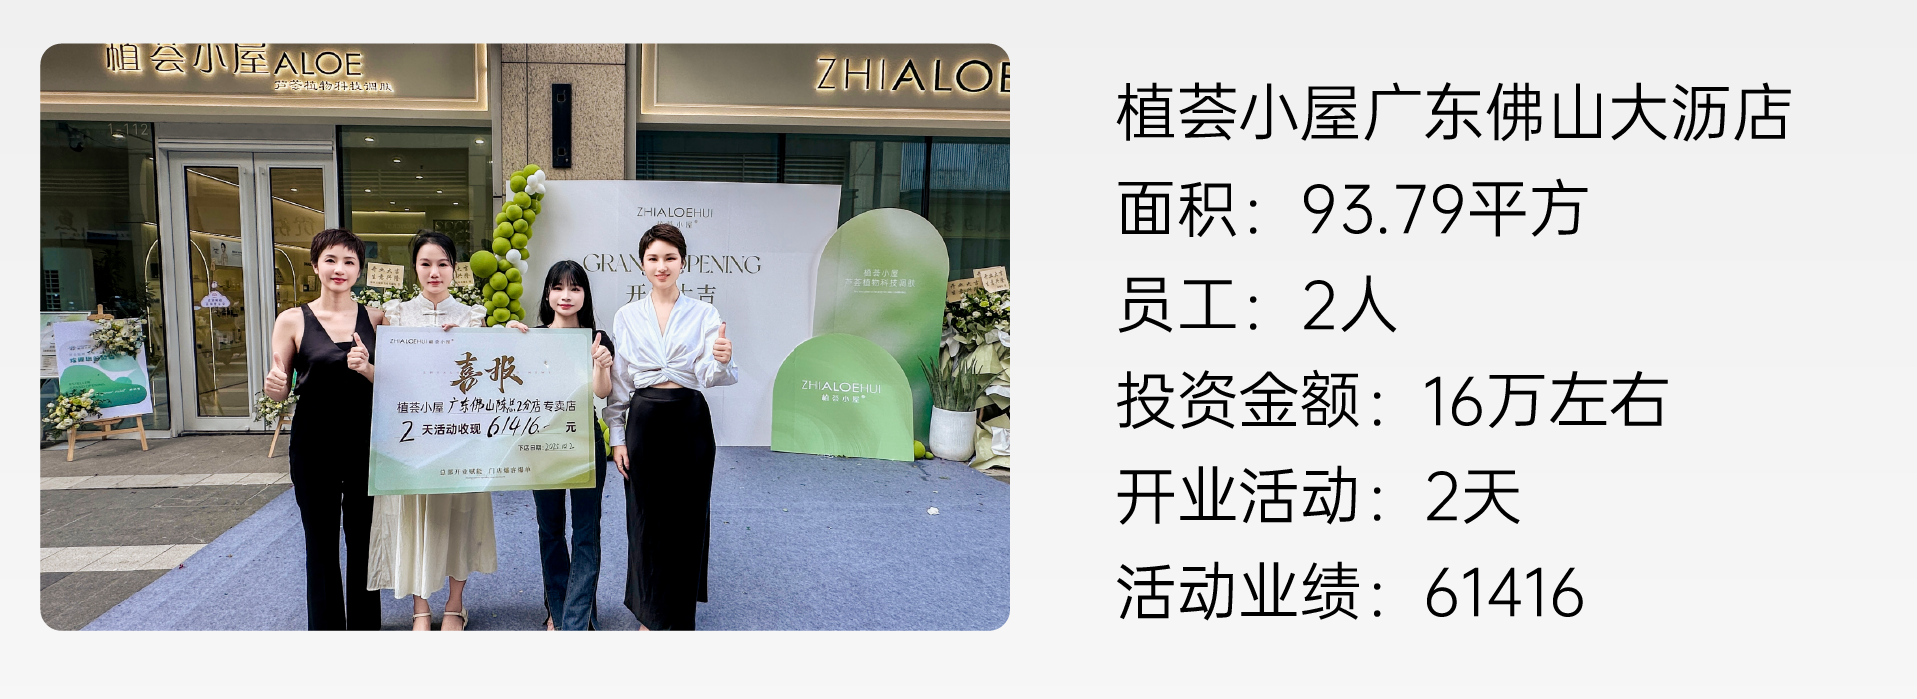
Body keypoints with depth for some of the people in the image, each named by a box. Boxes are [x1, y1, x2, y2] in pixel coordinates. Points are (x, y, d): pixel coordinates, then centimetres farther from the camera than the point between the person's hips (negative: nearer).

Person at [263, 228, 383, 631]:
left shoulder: (375, 319, 3)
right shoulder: (292, 321, -1)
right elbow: (279, 392, 3)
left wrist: (366, 369, -18)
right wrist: (274, 387, -20)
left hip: (366, 444, 1)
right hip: (314, 446, -1)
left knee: (363, 539, 9)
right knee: (321, 542, 8)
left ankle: (365, 624, 22)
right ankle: (325, 627, 21)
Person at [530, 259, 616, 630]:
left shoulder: (597, 340, 1)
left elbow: (601, 392, -11)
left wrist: (601, 365, -31)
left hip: (586, 443, -1)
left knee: (586, 534, -3)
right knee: (550, 529, 12)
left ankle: (577, 622, 0)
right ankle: (557, 609, 26)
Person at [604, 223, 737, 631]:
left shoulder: (703, 314, 1)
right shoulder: (627, 317, 5)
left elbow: (709, 376, -11)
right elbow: (617, 383, 7)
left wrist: (721, 361, -34)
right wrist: (617, 437, 2)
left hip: (690, 420, -1)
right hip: (644, 421, 1)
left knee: (688, 516, 6)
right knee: (646, 516, 5)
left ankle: (682, 614, 23)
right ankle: (652, 613, 21)